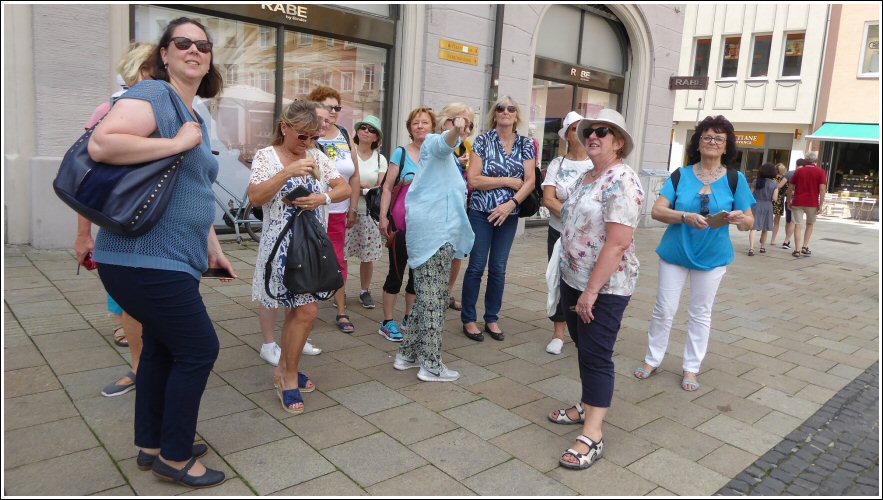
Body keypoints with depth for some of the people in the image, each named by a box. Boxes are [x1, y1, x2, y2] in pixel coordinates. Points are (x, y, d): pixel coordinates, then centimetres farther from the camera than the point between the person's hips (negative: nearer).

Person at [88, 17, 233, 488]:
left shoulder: (195, 117, 17)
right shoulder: (153, 94, -12)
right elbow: (101, 144, -29)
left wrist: (214, 250, 22)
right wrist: (178, 143, -22)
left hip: (168, 260, 10)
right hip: (146, 260, -10)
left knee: (162, 350, 18)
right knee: (199, 350, -2)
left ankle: (151, 445, 35)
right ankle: (174, 457, 17)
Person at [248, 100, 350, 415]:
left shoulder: (317, 157, 8)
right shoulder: (266, 157, -5)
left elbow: (345, 189, 6)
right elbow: (255, 198, -16)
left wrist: (323, 198, -14)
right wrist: (287, 172, -26)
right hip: (283, 247, -5)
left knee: (296, 309, 12)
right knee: (307, 311, -10)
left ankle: (284, 370, 29)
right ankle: (289, 377, 9)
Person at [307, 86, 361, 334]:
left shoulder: (345, 137, 9)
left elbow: (355, 176, 11)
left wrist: (353, 209, 9)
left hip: (337, 213, 4)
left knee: (338, 260, 8)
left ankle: (341, 312, 16)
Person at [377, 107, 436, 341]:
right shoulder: (401, 153, -2)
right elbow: (388, 187, -4)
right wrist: (383, 217, -12)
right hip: (402, 221, -3)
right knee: (397, 270, 1)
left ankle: (409, 317, 27)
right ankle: (387, 322, 11)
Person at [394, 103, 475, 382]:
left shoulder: (447, 155, 25)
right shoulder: (436, 143, -5)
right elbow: (444, 144, -34)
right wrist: (455, 131, -54)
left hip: (429, 231, 10)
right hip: (436, 233, -10)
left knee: (427, 296, 15)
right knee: (435, 299, -5)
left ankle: (407, 354, 23)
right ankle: (431, 365, 2)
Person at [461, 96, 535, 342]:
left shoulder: (526, 144, 5)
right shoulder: (483, 140, -3)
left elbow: (530, 181, -3)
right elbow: (474, 179, -11)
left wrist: (511, 203, -17)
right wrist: (507, 181, -12)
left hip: (509, 214, 3)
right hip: (481, 212, -3)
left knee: (499, 268, 9)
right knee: (476, 266, 1)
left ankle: (492, 319, 22)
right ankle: (468, 319, 13)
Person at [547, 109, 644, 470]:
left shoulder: (621, 182, -18)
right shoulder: (588, 177, 11)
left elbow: (617, 243, -25)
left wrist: (592, 291, -24)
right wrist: (573, 284, 16)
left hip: (604, 287, -9)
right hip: (573, 280, 9)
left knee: (596, 356, -3)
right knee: (583, 348, 18)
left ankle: (593, 436, 5)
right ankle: (588, 407, 34)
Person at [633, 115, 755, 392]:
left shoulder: (735, 179, -3)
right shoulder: (681, 175, -3)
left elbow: (749, 222, -2)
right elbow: (657, 211, -11)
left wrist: (740, 218, -26)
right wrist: (686, 217, -27)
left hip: (712, 257, 0)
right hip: (675, 252, 0)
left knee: (701, 313, 10)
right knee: (664, 310, 6)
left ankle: (691, 368, 23)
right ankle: (652, 360, 22)